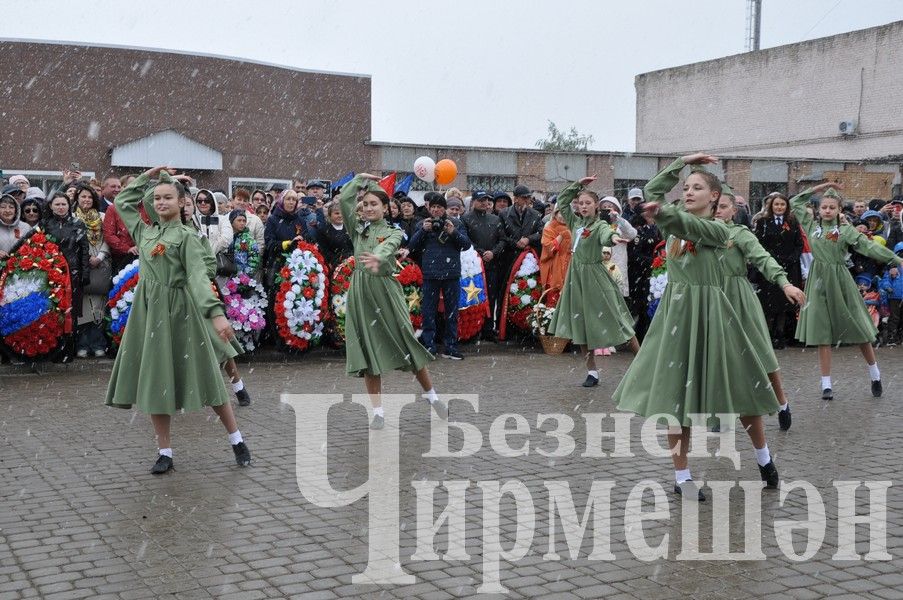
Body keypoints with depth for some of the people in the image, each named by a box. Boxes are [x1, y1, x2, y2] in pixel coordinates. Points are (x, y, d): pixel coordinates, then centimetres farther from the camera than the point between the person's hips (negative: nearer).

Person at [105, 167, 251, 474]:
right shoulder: (144, 232, 13)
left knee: (202, 375, -1)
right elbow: (122, 201, 27)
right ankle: (164, 451, 11)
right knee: (154, 380, 3)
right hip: (148, 311, 5)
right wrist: (146, 177, 20)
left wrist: (216, 312, -30)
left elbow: (198, 276, -17)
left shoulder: (187, 236, -5)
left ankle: (237, 441, 10)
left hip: (179, 311, -5)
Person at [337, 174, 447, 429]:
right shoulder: (357, 228, 12)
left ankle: (431, 394, 20)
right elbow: (343, 200, -2)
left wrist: (378, 257, -44)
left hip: (385, 290, -2)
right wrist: (360, 178, 10)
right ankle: (378, 412, 4)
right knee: (368, 351, 0)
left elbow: (388, 246, -21)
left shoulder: (393, 232, 4)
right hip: (361, 293, 2)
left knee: (405, 343, -1)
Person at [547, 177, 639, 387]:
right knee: (580, 324, 6)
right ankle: (592, 371, 14)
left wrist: (613, 237, -58)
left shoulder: (600, 225, -10)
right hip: (576, 275, 6)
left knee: (614, 318, -5)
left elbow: (606, 233, -35)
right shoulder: (575, 222, 9)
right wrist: (578, 184, 11)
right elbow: (562, 199, 20)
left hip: (594, 276, -6)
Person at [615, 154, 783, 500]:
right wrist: (682, 162, 6)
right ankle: (682, 477, 10)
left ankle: (764, 460, 30)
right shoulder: (674, 222, 9)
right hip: (675, 313, 3)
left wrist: (661, 212, -42)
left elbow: (692, 225, -25)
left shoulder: (719, 230, -5)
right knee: (676, 395, 1)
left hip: (709, 314, -3)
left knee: (738, 388, 7)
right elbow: (651, 191, 5)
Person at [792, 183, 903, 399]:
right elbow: (794, 203, 16)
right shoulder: (812, 226, 8)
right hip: (818, 282, 2)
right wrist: (817, 189, 11)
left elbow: (869, 247, -8)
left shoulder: (845, 230, -1)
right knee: (822, 333, 2)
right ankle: (826, 384, 6)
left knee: (857, 328, 4)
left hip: (839, 281, -2)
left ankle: (875, 374, 24)